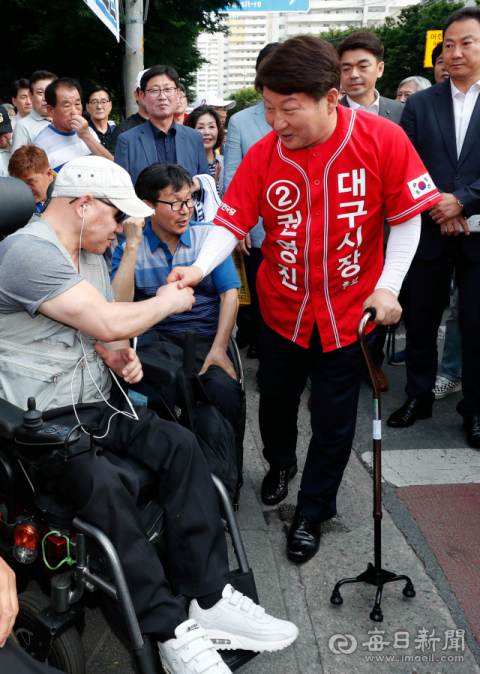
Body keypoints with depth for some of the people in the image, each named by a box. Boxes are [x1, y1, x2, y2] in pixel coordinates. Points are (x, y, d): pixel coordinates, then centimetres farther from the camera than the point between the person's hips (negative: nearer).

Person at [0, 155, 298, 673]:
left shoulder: (91, 256, 16)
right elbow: (110, 323, -22)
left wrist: (121, 356, 0)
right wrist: (168, 301, -5)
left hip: (97, 404, 8)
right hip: (43, 422, -8)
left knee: (180, 445, -14)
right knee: (109, 484, -32)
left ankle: (211, 598, -11)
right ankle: (171, 631, -18)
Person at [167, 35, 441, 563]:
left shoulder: (381, 139, -15)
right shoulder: (263, 154, -11)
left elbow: (406, 217, -7)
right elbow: (232, 221, -10)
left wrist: (388, 287, -13)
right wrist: (201, 267, -28)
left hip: (349, 311, -1)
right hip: (281, 308, 2)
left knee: (334, 418, 9)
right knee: (275, 397, 19)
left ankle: (313, 511, 31)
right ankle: (279, 464, 52)